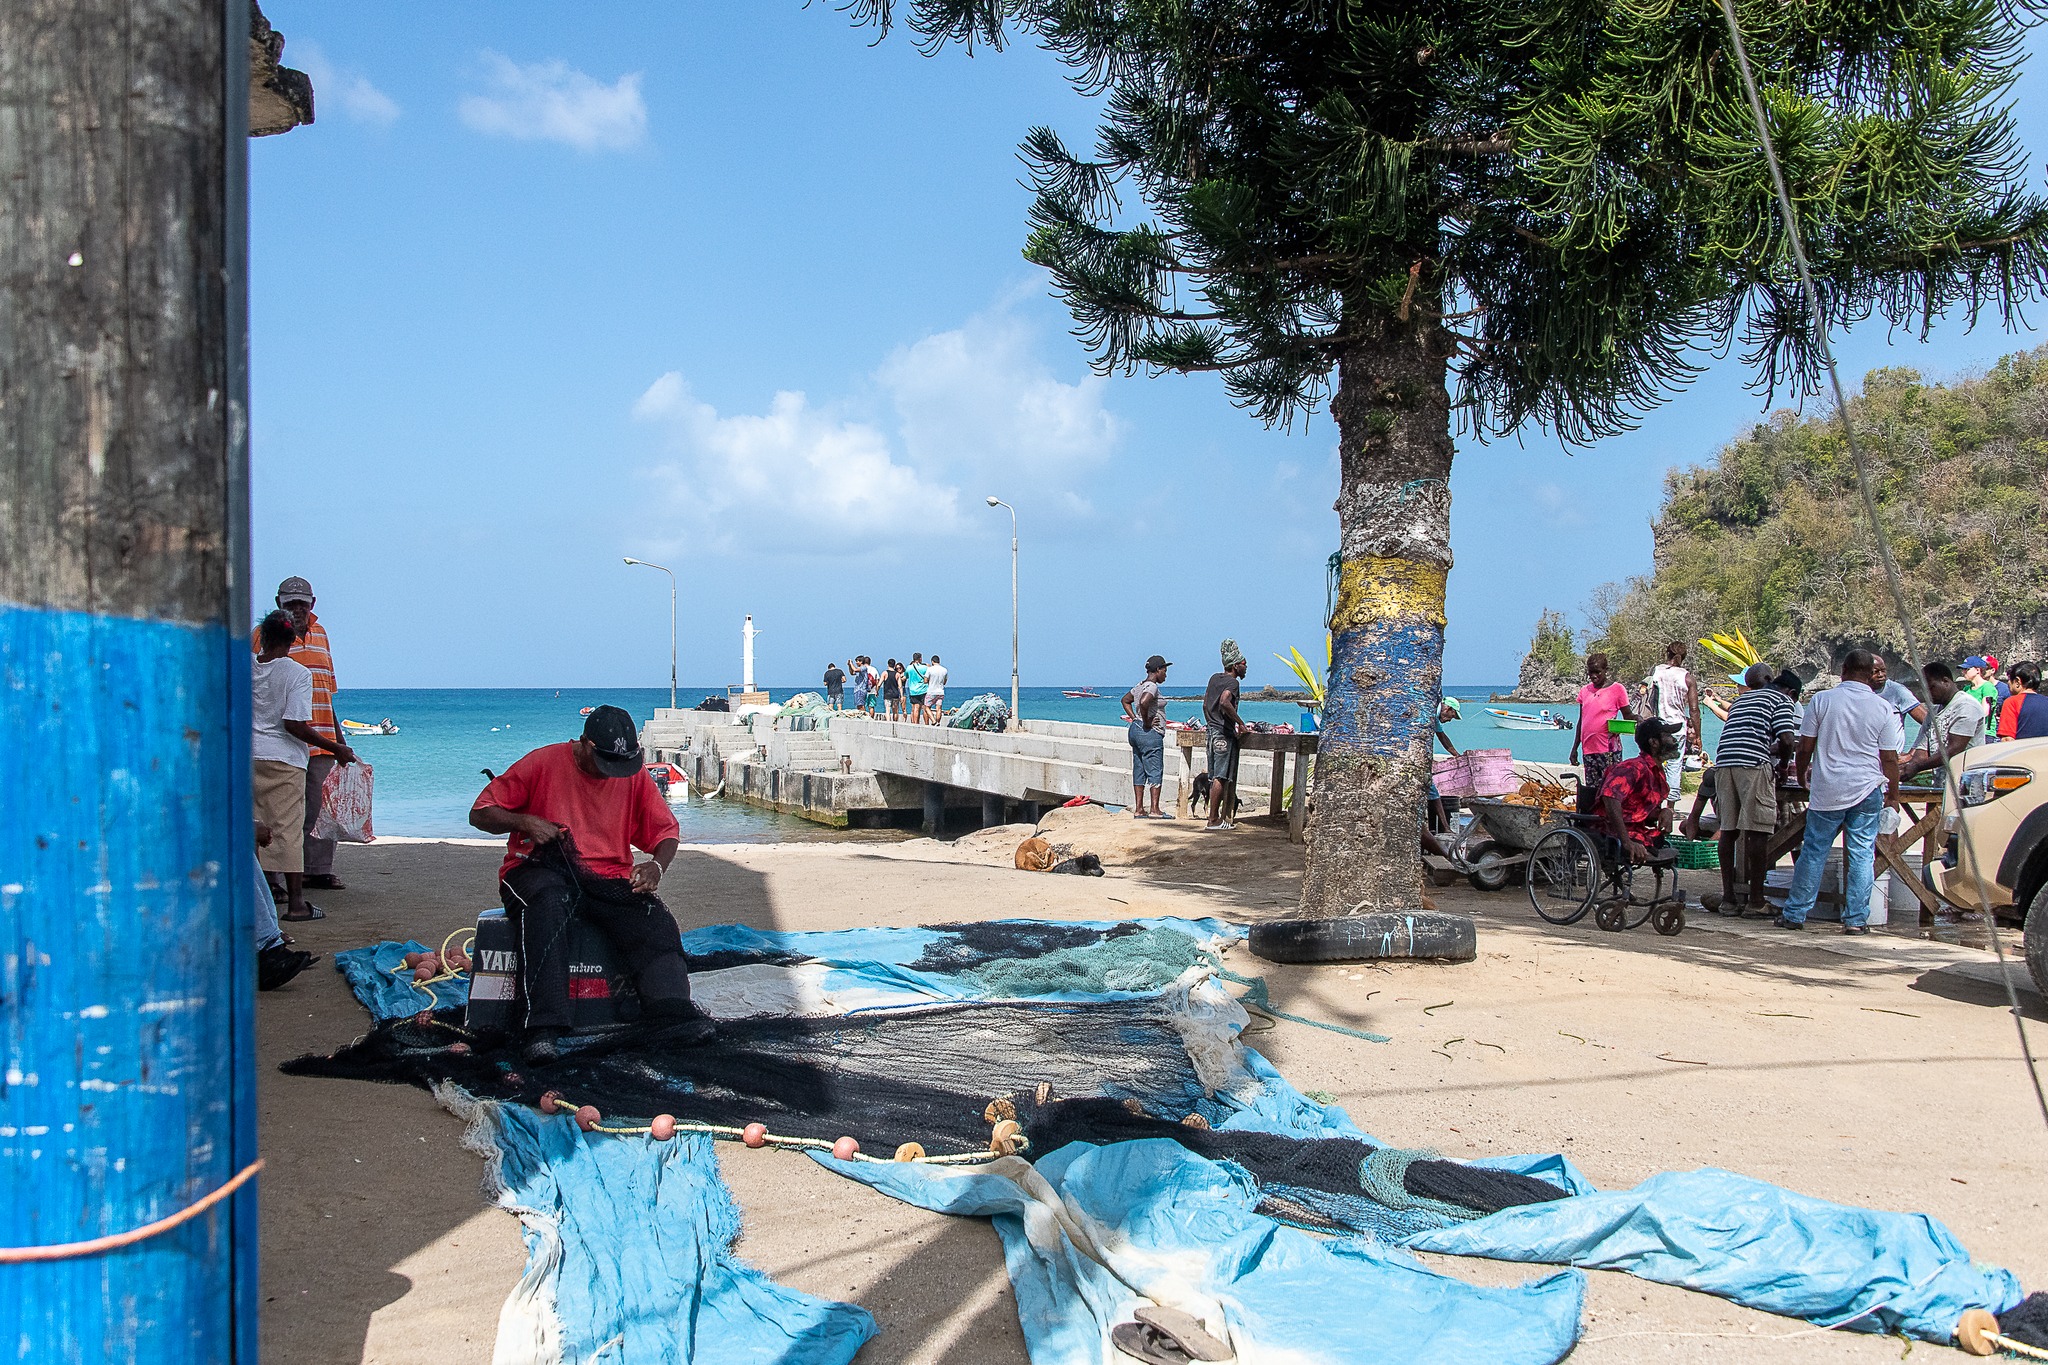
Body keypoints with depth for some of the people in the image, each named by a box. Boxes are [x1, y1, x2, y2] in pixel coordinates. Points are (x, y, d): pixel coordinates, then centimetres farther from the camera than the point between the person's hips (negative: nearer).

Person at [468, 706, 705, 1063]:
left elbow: (665, 831, 12)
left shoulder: (635, 774, 7)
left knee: (655, 919, -27)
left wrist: (656, 865, -10)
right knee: (547, 902, -39)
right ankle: (543, 1026, -46)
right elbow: (480, 813, 1)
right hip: (541, 871, -3)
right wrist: (524, 822, -18)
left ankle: (673, 1011, -42)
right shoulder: (543, 763, -3)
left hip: (608, 879, 3)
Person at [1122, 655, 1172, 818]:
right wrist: (1146, 722, -19)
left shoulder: (1140, 686, 15)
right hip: (1151, 732, -10)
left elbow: (1125, 700, 27)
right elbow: (1144, 703, -32)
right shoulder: (1152, 686, -14)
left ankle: (1138, 809, 11)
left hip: (1136, 730, 10)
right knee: (1155, 771, -5)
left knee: (1139, 771, 9)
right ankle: (1155, 810, -5)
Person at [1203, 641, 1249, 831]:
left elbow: (1205, 704, 22)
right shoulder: (1233, 682, -11)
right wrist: (1239, 723, -19)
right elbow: (1224, 701, -28)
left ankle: (1223, 819, 16)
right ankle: (1214, 820, -7)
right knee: (1221, 778, -7)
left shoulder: (1214, 678, 14)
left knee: (1214, 778, 10)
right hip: (1225, 734, -9)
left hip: (1212, 731, 9)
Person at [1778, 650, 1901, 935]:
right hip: (1867, 789, 0)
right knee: (1862, 854, 5)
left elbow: (1805, 748, 0)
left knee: (1814, 852, 6)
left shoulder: (1822, 700, -2)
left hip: (1827, 790, 0)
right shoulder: (1883, 708, 0)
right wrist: (1893, 794, 12)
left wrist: (1802, 775, 18)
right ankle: (1856, 919, 5)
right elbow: (1889, 758, 1)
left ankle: (1794, 914, 10)